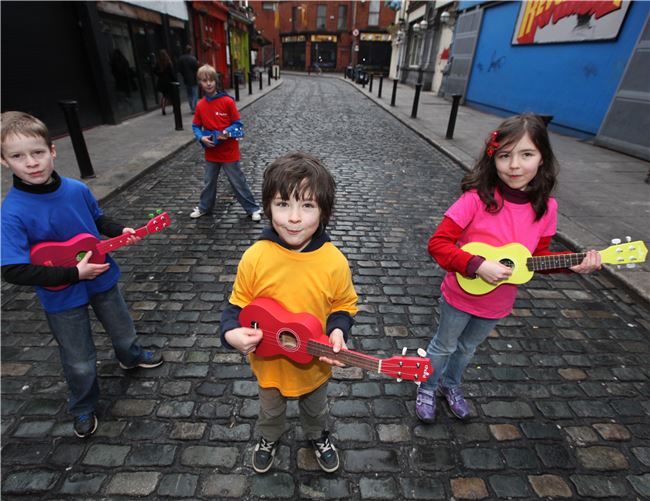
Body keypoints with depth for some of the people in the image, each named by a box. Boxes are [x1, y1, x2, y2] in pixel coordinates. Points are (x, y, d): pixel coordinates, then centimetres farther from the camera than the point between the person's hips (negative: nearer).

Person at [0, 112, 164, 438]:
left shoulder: (77, 189, -12)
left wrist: (120, 232, -8)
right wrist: (74, 273, -27)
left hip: (102, 279, 4)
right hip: (62, 299, -3)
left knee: (124, 332, 25)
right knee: (80, 363, 13)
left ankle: (130, 358, 59)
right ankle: (83, 409, 42)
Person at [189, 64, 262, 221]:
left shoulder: (227, 101, -10)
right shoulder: (200, 105, 2)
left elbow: (238, 124, -7)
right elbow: (195, 126, 10)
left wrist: (227, 132, -24)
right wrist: (201, 138, -10)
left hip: (229, 151, -4)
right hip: (211, 152, 4)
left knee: (238, 182, 2)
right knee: (208, 182, 18)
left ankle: (253, 209, 15)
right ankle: (204, 207, 37)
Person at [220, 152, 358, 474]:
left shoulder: (334, 261, -25)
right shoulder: (255, 257, -24)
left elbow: (344, 305, -9)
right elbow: (238, 304, -10)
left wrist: (337, 332, -28)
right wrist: (232, 332, -28)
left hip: (315, 364, 0)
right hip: (269, 362, 1)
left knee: (315, 409, 32)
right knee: (270, 409, 33)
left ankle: (317, 436, 66)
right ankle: (269, 438, 66)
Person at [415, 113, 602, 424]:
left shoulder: (545, 208, -9)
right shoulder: (477, 198, -25)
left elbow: (537, 255, 4)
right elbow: (437, 244, -24)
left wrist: (573, 264, -11)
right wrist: (477, 265, -32)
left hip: (498, 304, 5)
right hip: (461, 296, -4)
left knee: (468, 347, 27)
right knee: (444, 346, 17)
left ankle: (450, 385, 54)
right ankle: (427, 389, 44)